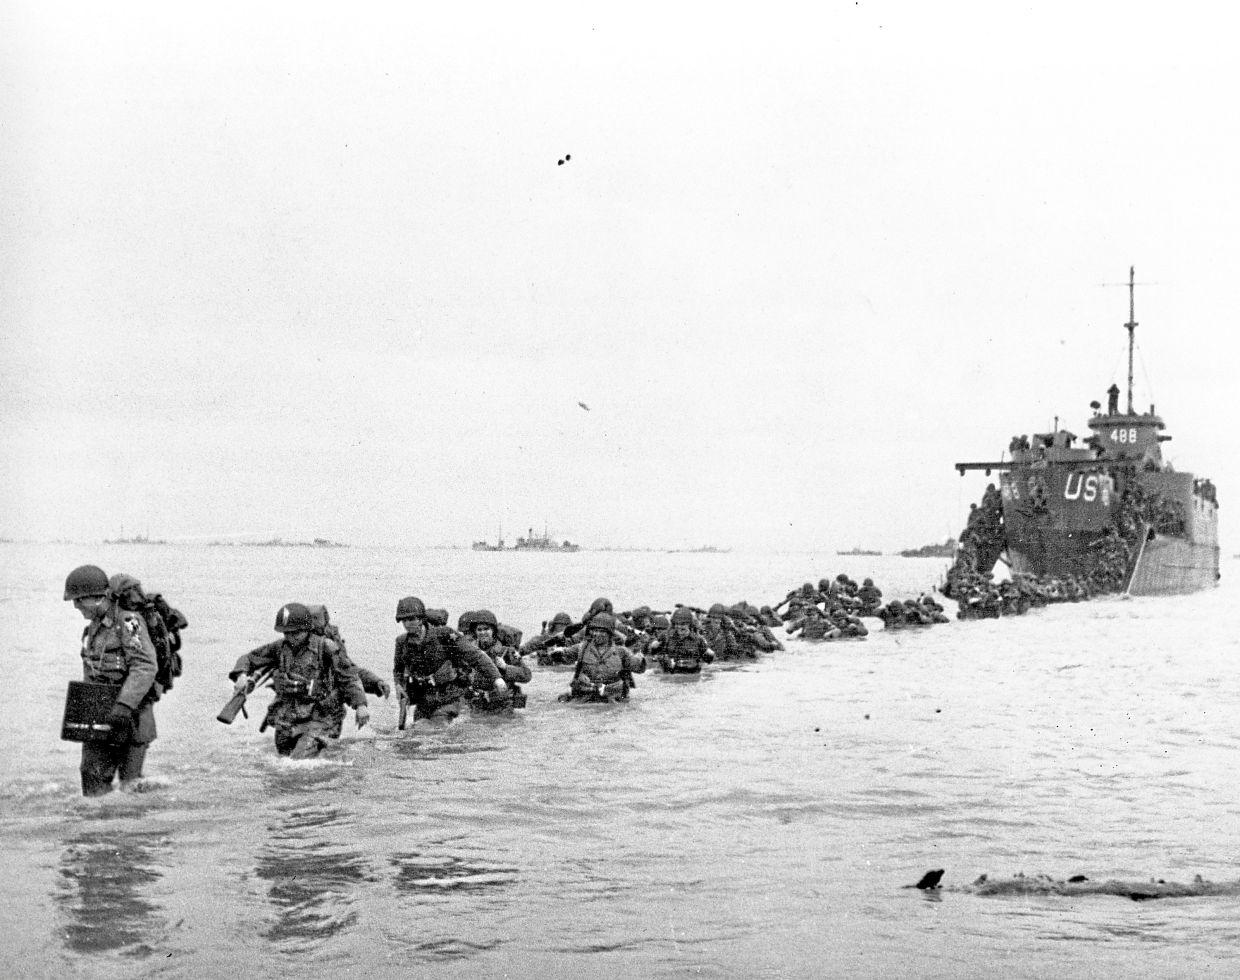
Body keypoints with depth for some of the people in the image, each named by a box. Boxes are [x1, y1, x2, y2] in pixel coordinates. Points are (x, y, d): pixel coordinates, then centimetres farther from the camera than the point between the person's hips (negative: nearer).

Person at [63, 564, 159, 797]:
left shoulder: (128, 622, -13)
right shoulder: (93, 628, 14)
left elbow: (145, 667, -23)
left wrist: (124, 705, -30)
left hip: (130, 714, -7)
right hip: (99, 714, 7)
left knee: (130, 783, -1)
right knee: (94, 775, 1)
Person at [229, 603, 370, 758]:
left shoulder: (324, 648, -8)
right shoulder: (280, 647, 3)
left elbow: (348, 676, -4)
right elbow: (248, 659, 12)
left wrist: (360, 704, -14)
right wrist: (242, 674, -10)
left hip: (316, 720, -5)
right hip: (285, 721, 5)